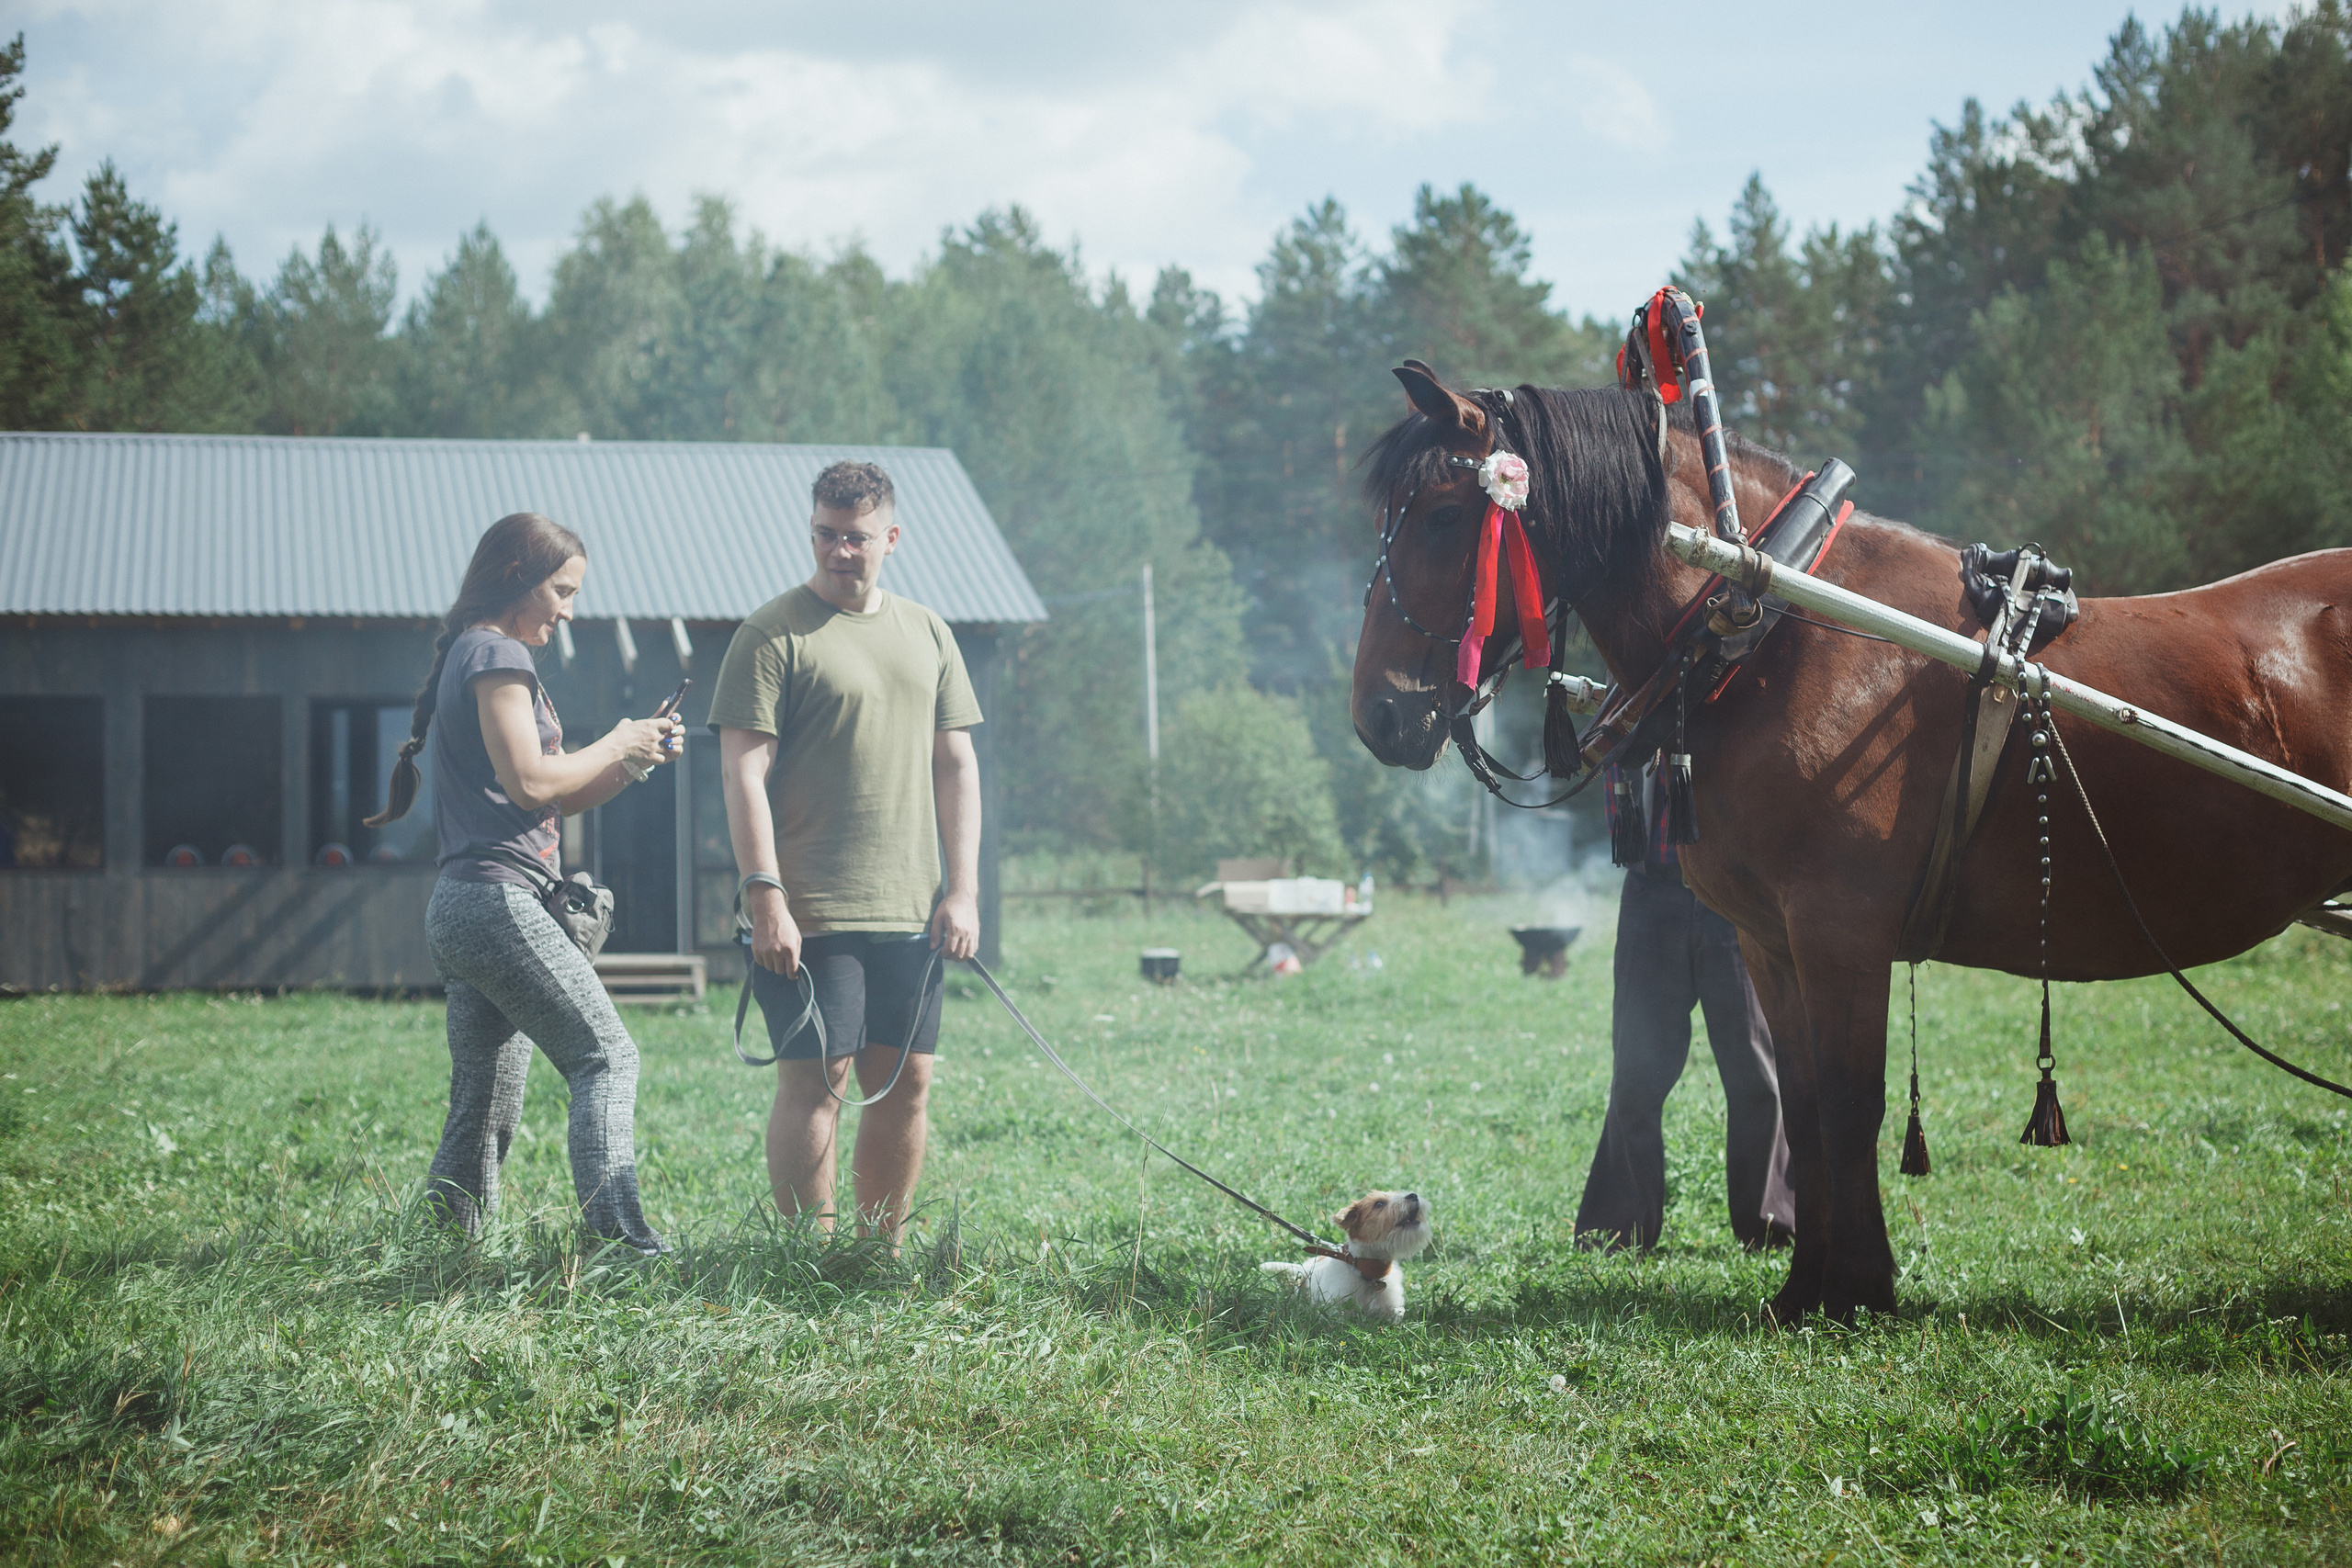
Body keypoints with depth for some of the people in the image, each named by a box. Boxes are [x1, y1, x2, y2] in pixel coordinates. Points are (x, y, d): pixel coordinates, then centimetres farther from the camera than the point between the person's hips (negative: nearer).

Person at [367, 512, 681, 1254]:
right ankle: (616, 1233, -22)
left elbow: (557, 801, 25)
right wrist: (616, 745, -2)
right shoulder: (498, 655, -6)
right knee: (605, 1055, -12)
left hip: (458, 909, 10)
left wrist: (631, 761, 12)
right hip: (497, 899, -10)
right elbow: (531, 782, -16)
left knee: (486, 1107, 9)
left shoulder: (468, 656, 24)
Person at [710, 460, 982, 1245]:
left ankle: (884, 1252, 15)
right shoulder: (771, 635, -3)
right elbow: (743, 771, -8)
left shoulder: (927, 634, 15)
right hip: (810, 914, -6)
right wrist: (763, 894, -16)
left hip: (909, 914, 6)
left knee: (906, 1084, 6)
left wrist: (963, 889, 8)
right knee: (815, 1079, -7)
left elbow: (955, 765, 16)